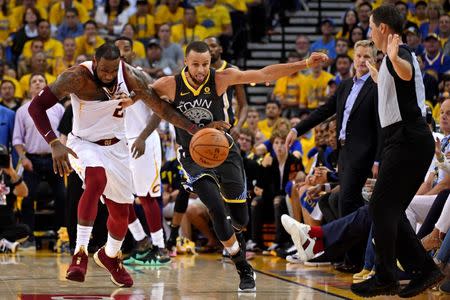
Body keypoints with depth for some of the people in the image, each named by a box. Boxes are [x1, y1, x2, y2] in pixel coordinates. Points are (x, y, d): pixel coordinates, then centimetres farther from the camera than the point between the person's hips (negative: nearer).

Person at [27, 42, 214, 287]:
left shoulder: (130, 76, -16)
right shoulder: (76, 77, -26)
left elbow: (160, 107, -7)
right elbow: (36, 106, -25)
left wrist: (197, 131, -13)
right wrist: (54, 144, -36)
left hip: (115, 146, 4)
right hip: (84, 144, -4)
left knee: (121, 212, 9)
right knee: (97, 180, -36)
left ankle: (109, 256, 40)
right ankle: (80, 253, -30)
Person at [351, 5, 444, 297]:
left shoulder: (400, 53, -10)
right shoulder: (394, 57, 21)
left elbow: (407, 73, -37)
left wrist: (394, 58, -57)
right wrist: (374, 73, 57)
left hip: (407, 139, -10)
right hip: (405, 140, 10)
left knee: (381, 207, -8)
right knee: (390, 210, 10)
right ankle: (424, 268, 10)